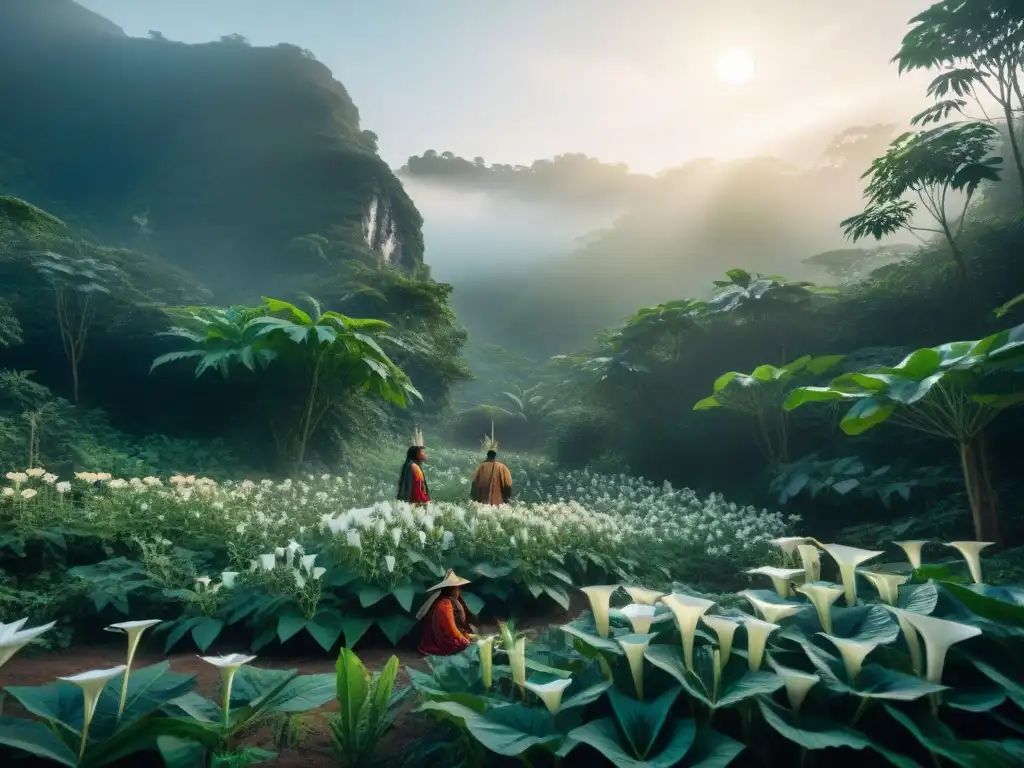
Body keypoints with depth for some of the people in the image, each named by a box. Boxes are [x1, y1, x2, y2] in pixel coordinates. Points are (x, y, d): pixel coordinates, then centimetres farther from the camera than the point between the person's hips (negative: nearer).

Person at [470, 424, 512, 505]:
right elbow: (507, 486, -5)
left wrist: (474, 500, 14)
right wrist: (506, 501, 6)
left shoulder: (480, 467, 2)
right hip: (498, 504, -2)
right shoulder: (502, 468, -2)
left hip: (482, 504, 2)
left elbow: (474, 485, 3)